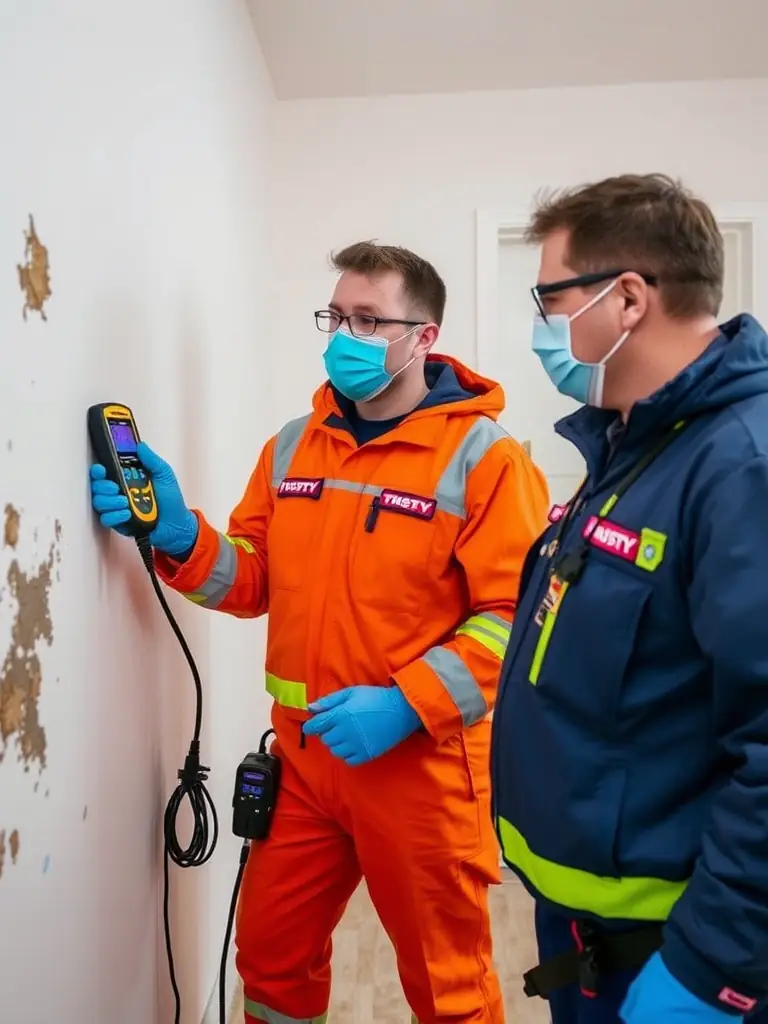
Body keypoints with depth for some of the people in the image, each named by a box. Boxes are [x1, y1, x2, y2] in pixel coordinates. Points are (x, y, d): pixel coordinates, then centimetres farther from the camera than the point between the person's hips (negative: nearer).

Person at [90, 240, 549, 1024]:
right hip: (302, 756, 5)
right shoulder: (292, 447, 6)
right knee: (272, 954, 20)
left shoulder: (482, 456, -11)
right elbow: (254, 580, 7)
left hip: (422, 763, -4)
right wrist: (180, 538, -12)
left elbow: (516, 615, -17)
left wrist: (407, 706, -24)